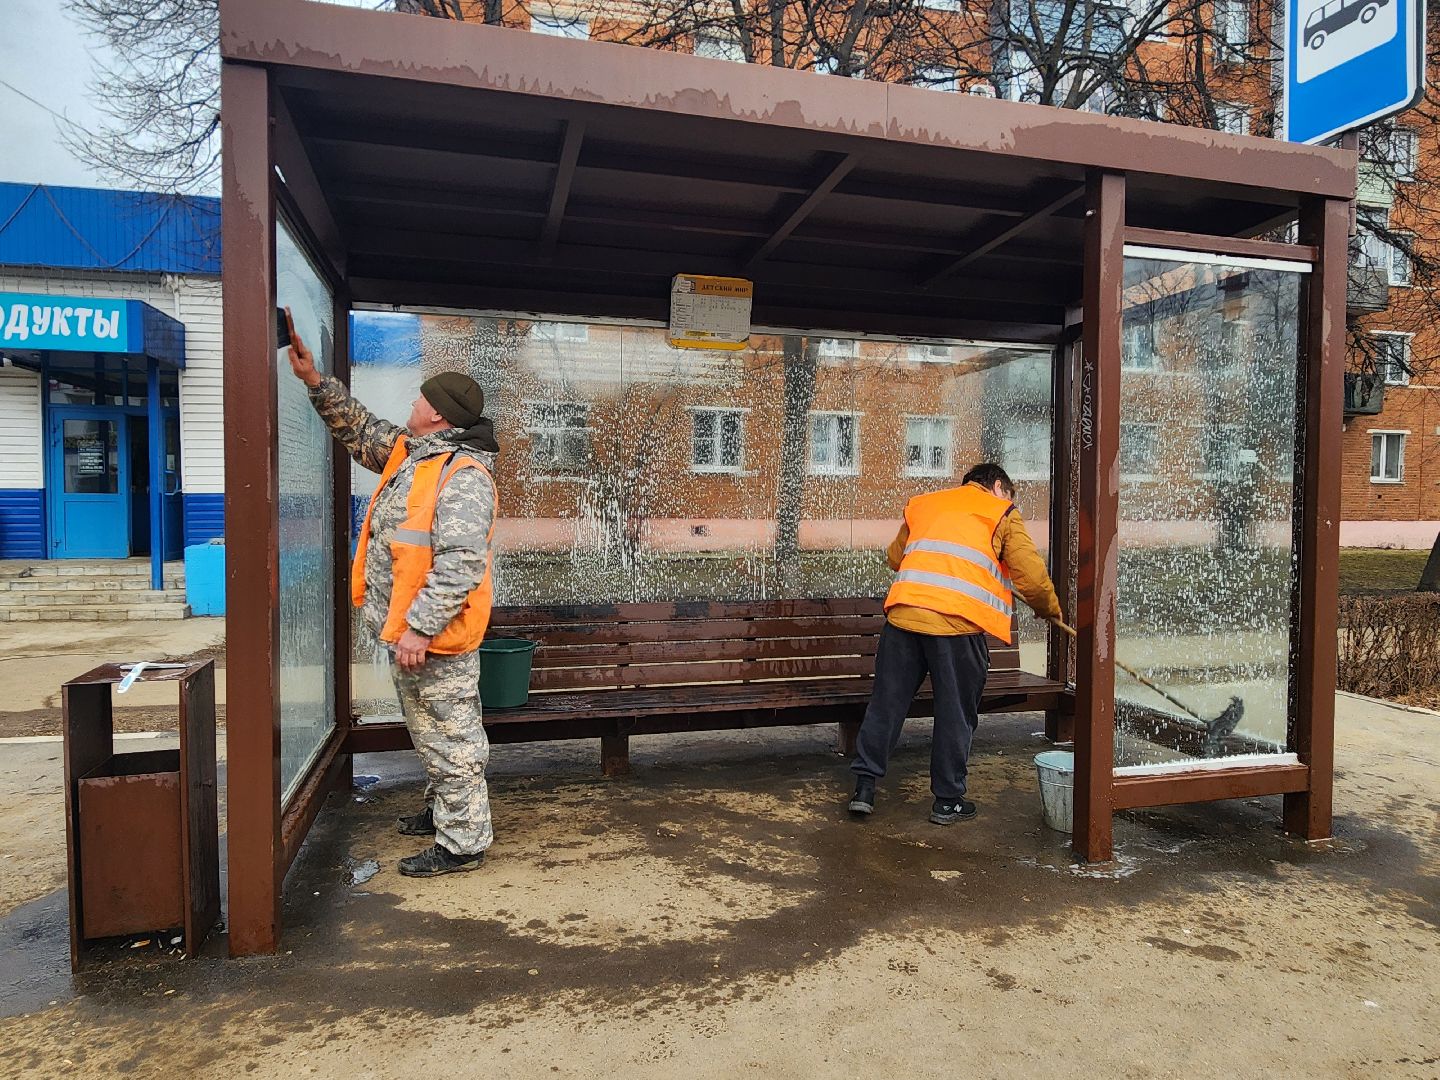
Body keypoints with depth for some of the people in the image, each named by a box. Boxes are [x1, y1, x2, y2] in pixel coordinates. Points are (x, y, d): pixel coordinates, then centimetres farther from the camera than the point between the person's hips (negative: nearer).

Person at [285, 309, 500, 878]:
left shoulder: (463, 474, -22)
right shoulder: (410, 452, 10)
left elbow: (459, 564, -29)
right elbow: (359, 429, 25)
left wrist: (419, 628, -30)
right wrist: (314, 378, 16)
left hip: (437, 637, -11)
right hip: (409, 628, 11)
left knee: (450, 739, 1)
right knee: (431, 733, 25)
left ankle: (461, 843, 14)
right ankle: (443, 810, 42)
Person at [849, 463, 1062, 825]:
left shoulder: (922, 503, 25)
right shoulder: (1002, 513, 12)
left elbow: (895, 556, 31)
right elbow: (1031, 575, 5)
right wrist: (1048, 608, 23)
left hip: (904, 614, 4)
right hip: (958, 622, -4)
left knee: (886, 701, 11)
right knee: (956, 714, 9)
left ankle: (864, 786, 14)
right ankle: (948, 801, 18)